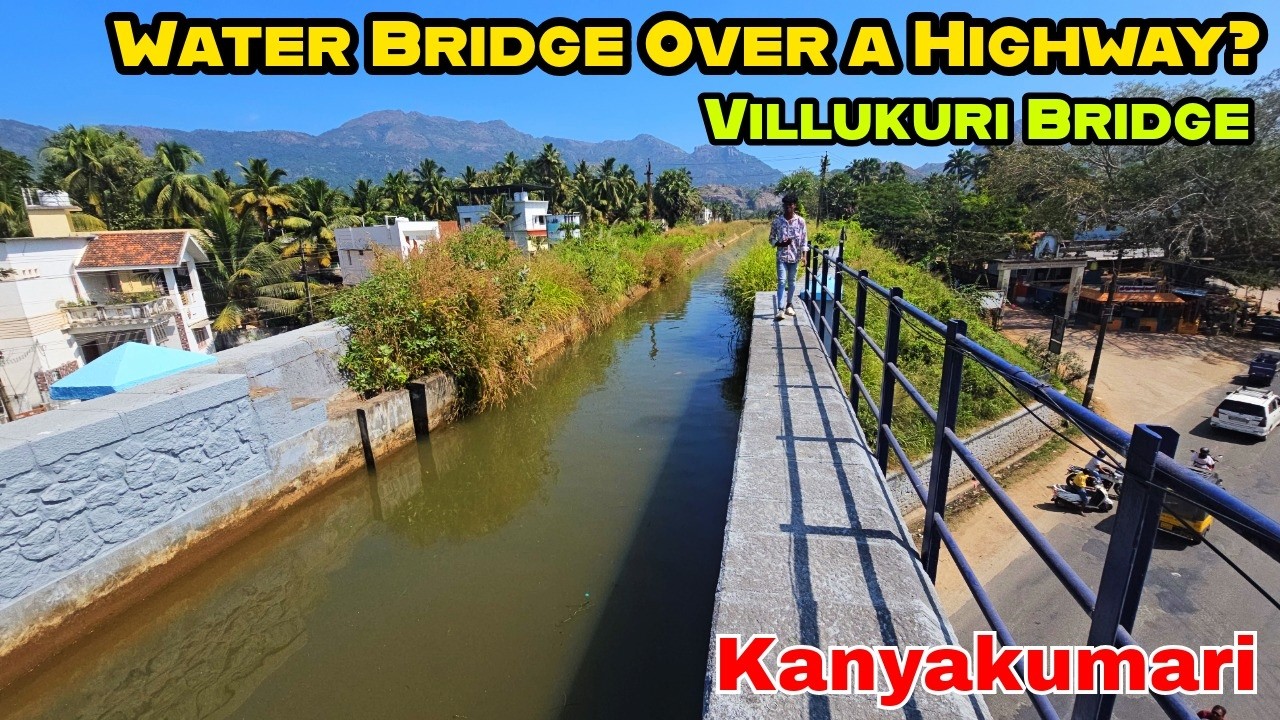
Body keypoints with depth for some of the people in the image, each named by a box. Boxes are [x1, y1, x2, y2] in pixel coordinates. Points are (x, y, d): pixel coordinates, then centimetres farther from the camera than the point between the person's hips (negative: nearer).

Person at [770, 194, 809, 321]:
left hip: (794, 256, 1)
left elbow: (804, 239, 2)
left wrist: (804, 255, -5)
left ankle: (788, 306, 23)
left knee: (791, 281, 10)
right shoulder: (777, 221, -2)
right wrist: (780, 243, -15)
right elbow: (771, 238, 4)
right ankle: (780, 309, -13)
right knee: (782, 281, -10)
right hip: (782, 256, -1)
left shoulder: (800, 221, -1)